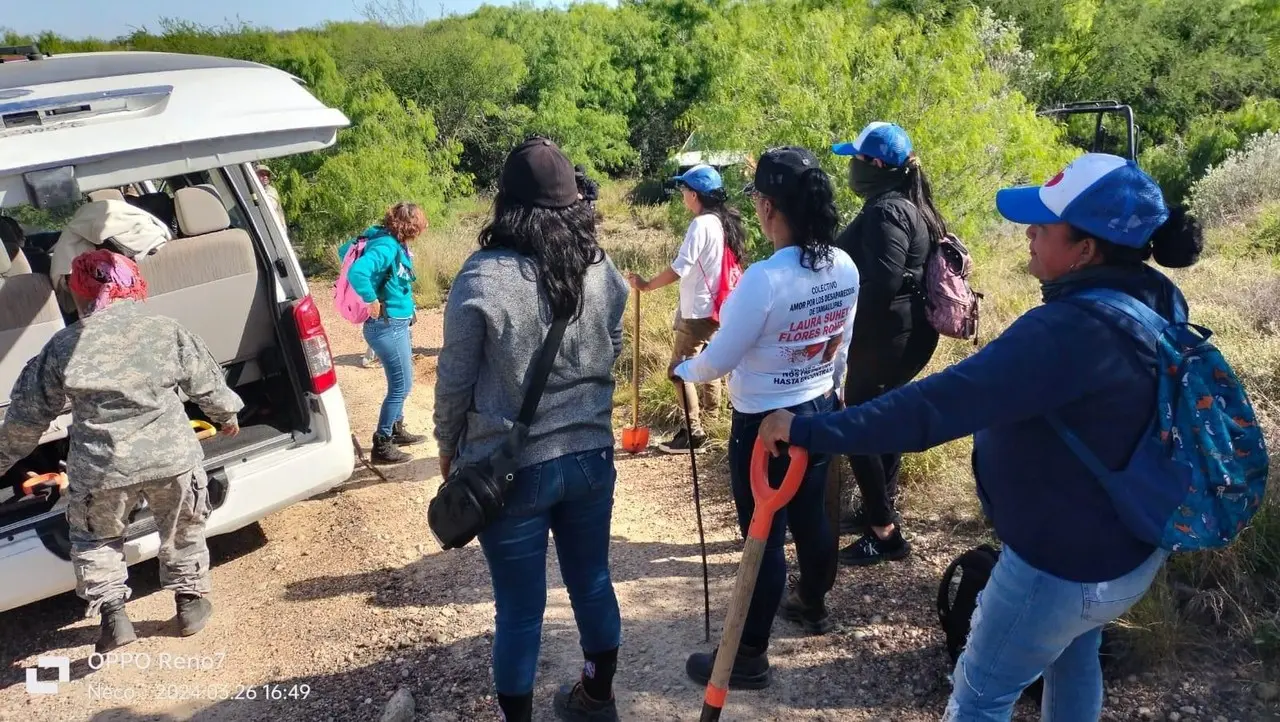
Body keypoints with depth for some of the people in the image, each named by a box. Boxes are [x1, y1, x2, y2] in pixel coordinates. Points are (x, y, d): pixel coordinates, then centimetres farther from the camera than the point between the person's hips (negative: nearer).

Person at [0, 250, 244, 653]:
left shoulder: (62, 346, -1)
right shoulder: (166, 331, -1)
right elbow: (208, 385, 10)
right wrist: (227, 415, 30)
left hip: (101, 467, -1)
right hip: (172, 457, 1)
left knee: (96, 538, 25)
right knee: (182, 530, 24)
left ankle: (112, 614, 18)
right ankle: (190, 601, 34)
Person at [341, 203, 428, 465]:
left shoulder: (390, 242, 5)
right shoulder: (386, 246, -22)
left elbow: (345, 250, 20)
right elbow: (356, 271, -38)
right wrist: (372, 301, -26)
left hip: (396, 324, 10)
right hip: (387, 326, -10)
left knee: (399, 381, 22)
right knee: (401, 385, -2)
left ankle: (397, 430, 38)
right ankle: (381, 446, 6)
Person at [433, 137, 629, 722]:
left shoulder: (483, 278, -17)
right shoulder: (602, 269, -3)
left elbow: (455, 381, -8)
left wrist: (449, 447, 6)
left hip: (510, 469, -4)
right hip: (590, 456, 5)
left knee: (520, 609, 10)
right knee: (592, 584, 20)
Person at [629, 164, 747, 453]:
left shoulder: (701, 224, -20)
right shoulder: (724, 222, 6)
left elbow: (679, 269, -24)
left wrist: (647, 285, -14)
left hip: (698, 311, -9)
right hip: (715, 306, 10)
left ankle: (694, 432, -1)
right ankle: (711, 412, 40)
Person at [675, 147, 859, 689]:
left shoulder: (764, 279, -27)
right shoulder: (845, 269, -4)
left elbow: (720, 359, -18)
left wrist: (683, 370, 3)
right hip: (820, 413, 7)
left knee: (765, 536, 3)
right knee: (811, 516, 24)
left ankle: (749, 656, 18)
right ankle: (813, 605, 47)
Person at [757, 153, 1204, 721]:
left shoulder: (1069, 332, -35)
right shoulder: (1158, 300, -6)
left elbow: (938, 404, -39)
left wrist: (810, 430, -35)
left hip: (1064, 564, -8)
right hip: (1133, 544, 9)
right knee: (1074, 655, 33)